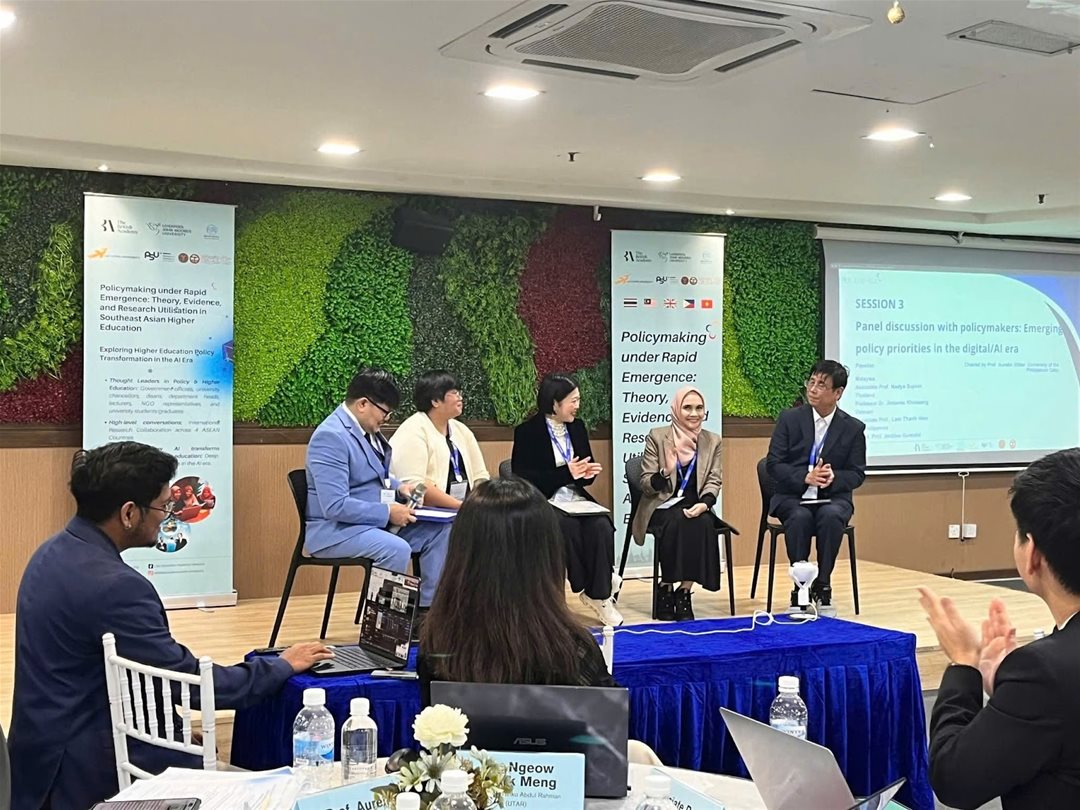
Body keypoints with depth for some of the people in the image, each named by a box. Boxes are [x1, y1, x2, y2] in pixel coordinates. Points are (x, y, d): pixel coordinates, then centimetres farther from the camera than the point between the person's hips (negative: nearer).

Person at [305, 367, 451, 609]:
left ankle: (427, 607, 3)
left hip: (377, 521, 10)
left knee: (440, 531, -2)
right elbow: (335, 506, -28)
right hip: (336, 529, -10)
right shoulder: (330, 437, -21)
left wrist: (398, 487, 4)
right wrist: (388, 513, -22)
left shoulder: (367, 428, 8)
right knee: (397, 549, -33)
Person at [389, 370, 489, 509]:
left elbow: (480, 476, 16)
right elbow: (413, 485, -17)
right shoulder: (412, 432, -6)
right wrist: (461, 505, -19)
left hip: (466, 508, 7)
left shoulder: (462, 430, 17)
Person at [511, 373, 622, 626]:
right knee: (569, 527, -34)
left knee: (601, 527, -26)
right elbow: (522, 479, -13)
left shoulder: (577, 428, 11)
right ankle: (592, 590, -17)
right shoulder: (527, 432, -6)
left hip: (576, 499, 5)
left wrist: (587, 473, -8)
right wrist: (566, 472, -19)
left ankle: (599, 594, -18)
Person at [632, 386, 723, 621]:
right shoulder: (657, 437, 1)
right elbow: (646, 485, -2)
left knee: (703, 523, -32)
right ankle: (666, 588, -19)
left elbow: (714, 481, 3)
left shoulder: (712, 441, 10)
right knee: (676, 521, -35)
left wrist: (704, 504, -19)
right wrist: (666, 472, -23)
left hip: (695, 508, 2)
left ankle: (684, 591, -22)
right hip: (662, 507, -2)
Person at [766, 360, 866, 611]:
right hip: (793, 497, 0)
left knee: (831, 516, -34)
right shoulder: (789, 418, 2)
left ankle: (822, 587, -21)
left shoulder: (854, 428, 4)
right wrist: (806, 477, -19)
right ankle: (800, 588, -23)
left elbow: (857, 474, 4)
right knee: (800, 518, -34)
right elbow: (773, 464, -2)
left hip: (833, 498, 0)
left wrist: (834, 477, -19)